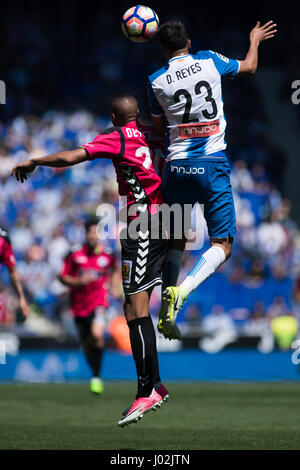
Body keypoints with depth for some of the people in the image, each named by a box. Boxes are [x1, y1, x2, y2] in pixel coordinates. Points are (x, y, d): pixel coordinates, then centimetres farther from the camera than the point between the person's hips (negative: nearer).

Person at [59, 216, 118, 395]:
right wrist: (78, 282, -16)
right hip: (79, 304, 2)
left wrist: (112, 284, 5)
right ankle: (95, 376, 34)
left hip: (99, 301, -2)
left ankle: (97, 378, -15)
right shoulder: (75, 254, -4)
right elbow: (63, 277, 1)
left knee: (97, 335, -25)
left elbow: (115, 271, 22)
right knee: (86, 343, 10)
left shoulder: (108, 254, 0)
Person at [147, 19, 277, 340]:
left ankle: (166, 312, 10)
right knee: (222, 245, 1)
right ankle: (182, 291, -23)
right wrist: (255, 40, 40)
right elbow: (249, 67, 22)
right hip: (213, 165, -2)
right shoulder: (210, 61, 2)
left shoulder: (156, 80, 1)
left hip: (177, 166, 2)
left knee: (176, 240, 18)